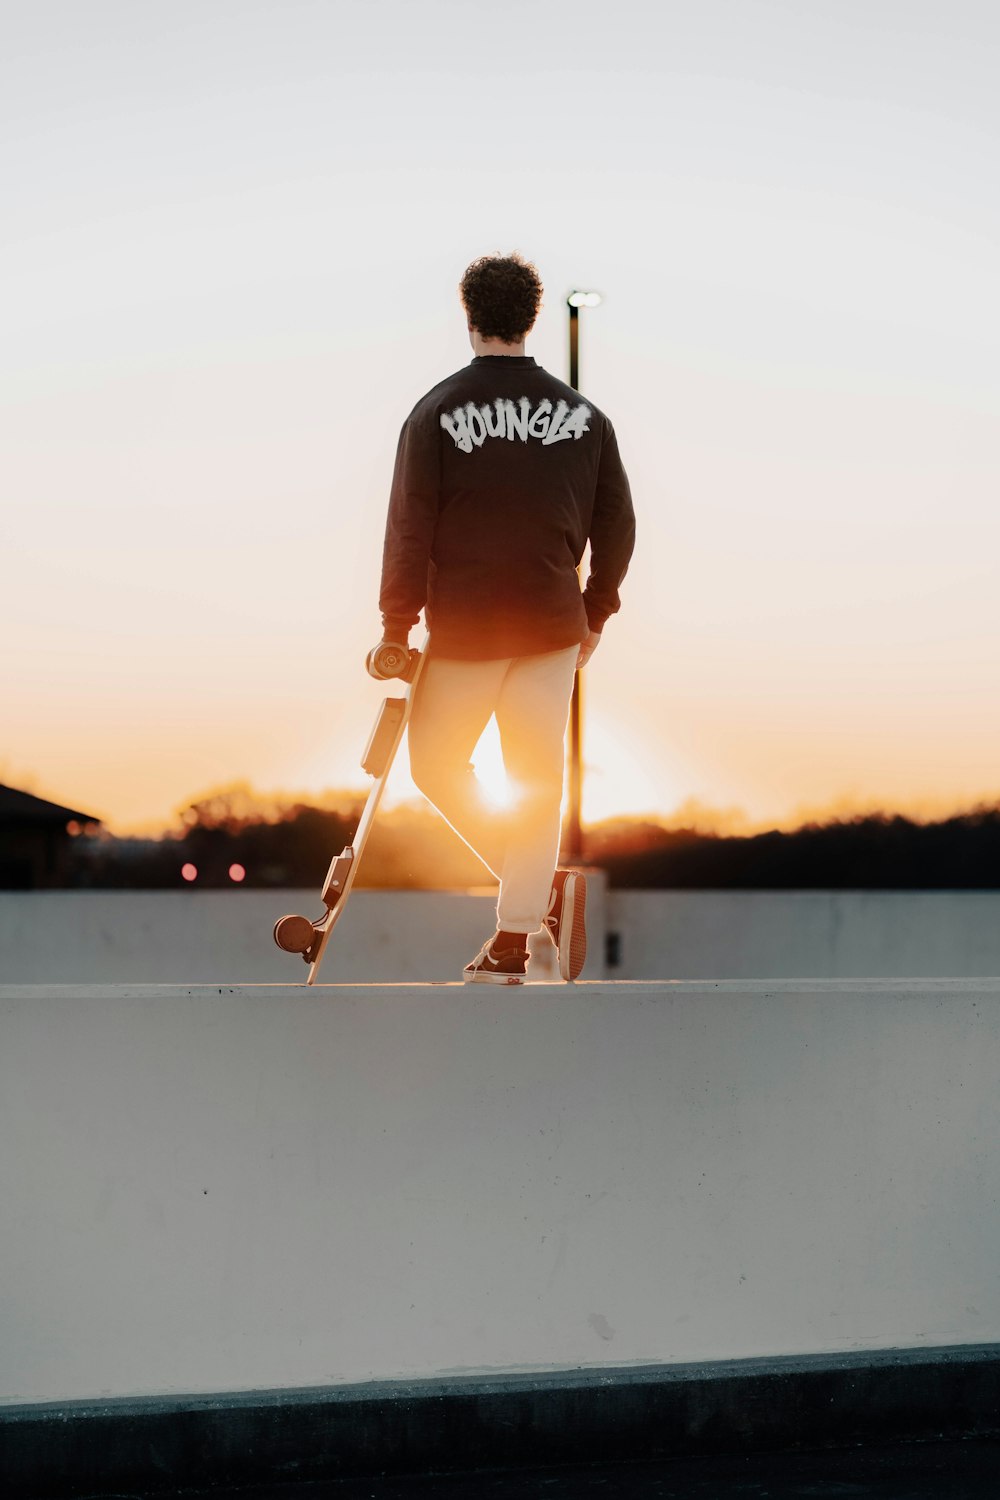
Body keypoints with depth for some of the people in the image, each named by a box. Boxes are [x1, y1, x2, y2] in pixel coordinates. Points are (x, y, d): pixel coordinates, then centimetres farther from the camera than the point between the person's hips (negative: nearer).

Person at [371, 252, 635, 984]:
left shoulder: (438, 412, -7)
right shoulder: (583, 415, 3)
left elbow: (410, 530, -9)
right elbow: (618, 525, 7)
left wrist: (397, 626, -3)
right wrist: (595, 613, 18)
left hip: (466, 626, -3)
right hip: (554, 625, 3)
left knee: (437, 763, 12)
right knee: (537, 777, 8)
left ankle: (545, 882, -6)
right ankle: (513, 941, 7)